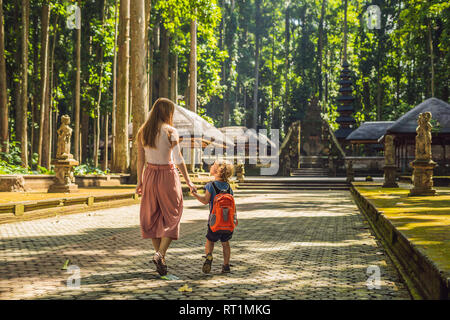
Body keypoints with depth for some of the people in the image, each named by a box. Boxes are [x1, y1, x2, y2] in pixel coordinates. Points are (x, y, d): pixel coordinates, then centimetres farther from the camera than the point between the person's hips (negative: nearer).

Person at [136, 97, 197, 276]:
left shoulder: (142, 132, 2)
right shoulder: (170, 131, -11)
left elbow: (140, 159, 5)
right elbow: (178, 159, -16)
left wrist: (139, 181, 14)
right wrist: (188, 181, -11)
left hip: (150, 175, 4)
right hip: (168, 175, -4)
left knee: (153, 218, 14)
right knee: (171, 217, 8)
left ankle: (160, 258, 17)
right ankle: (160, 254, -9)